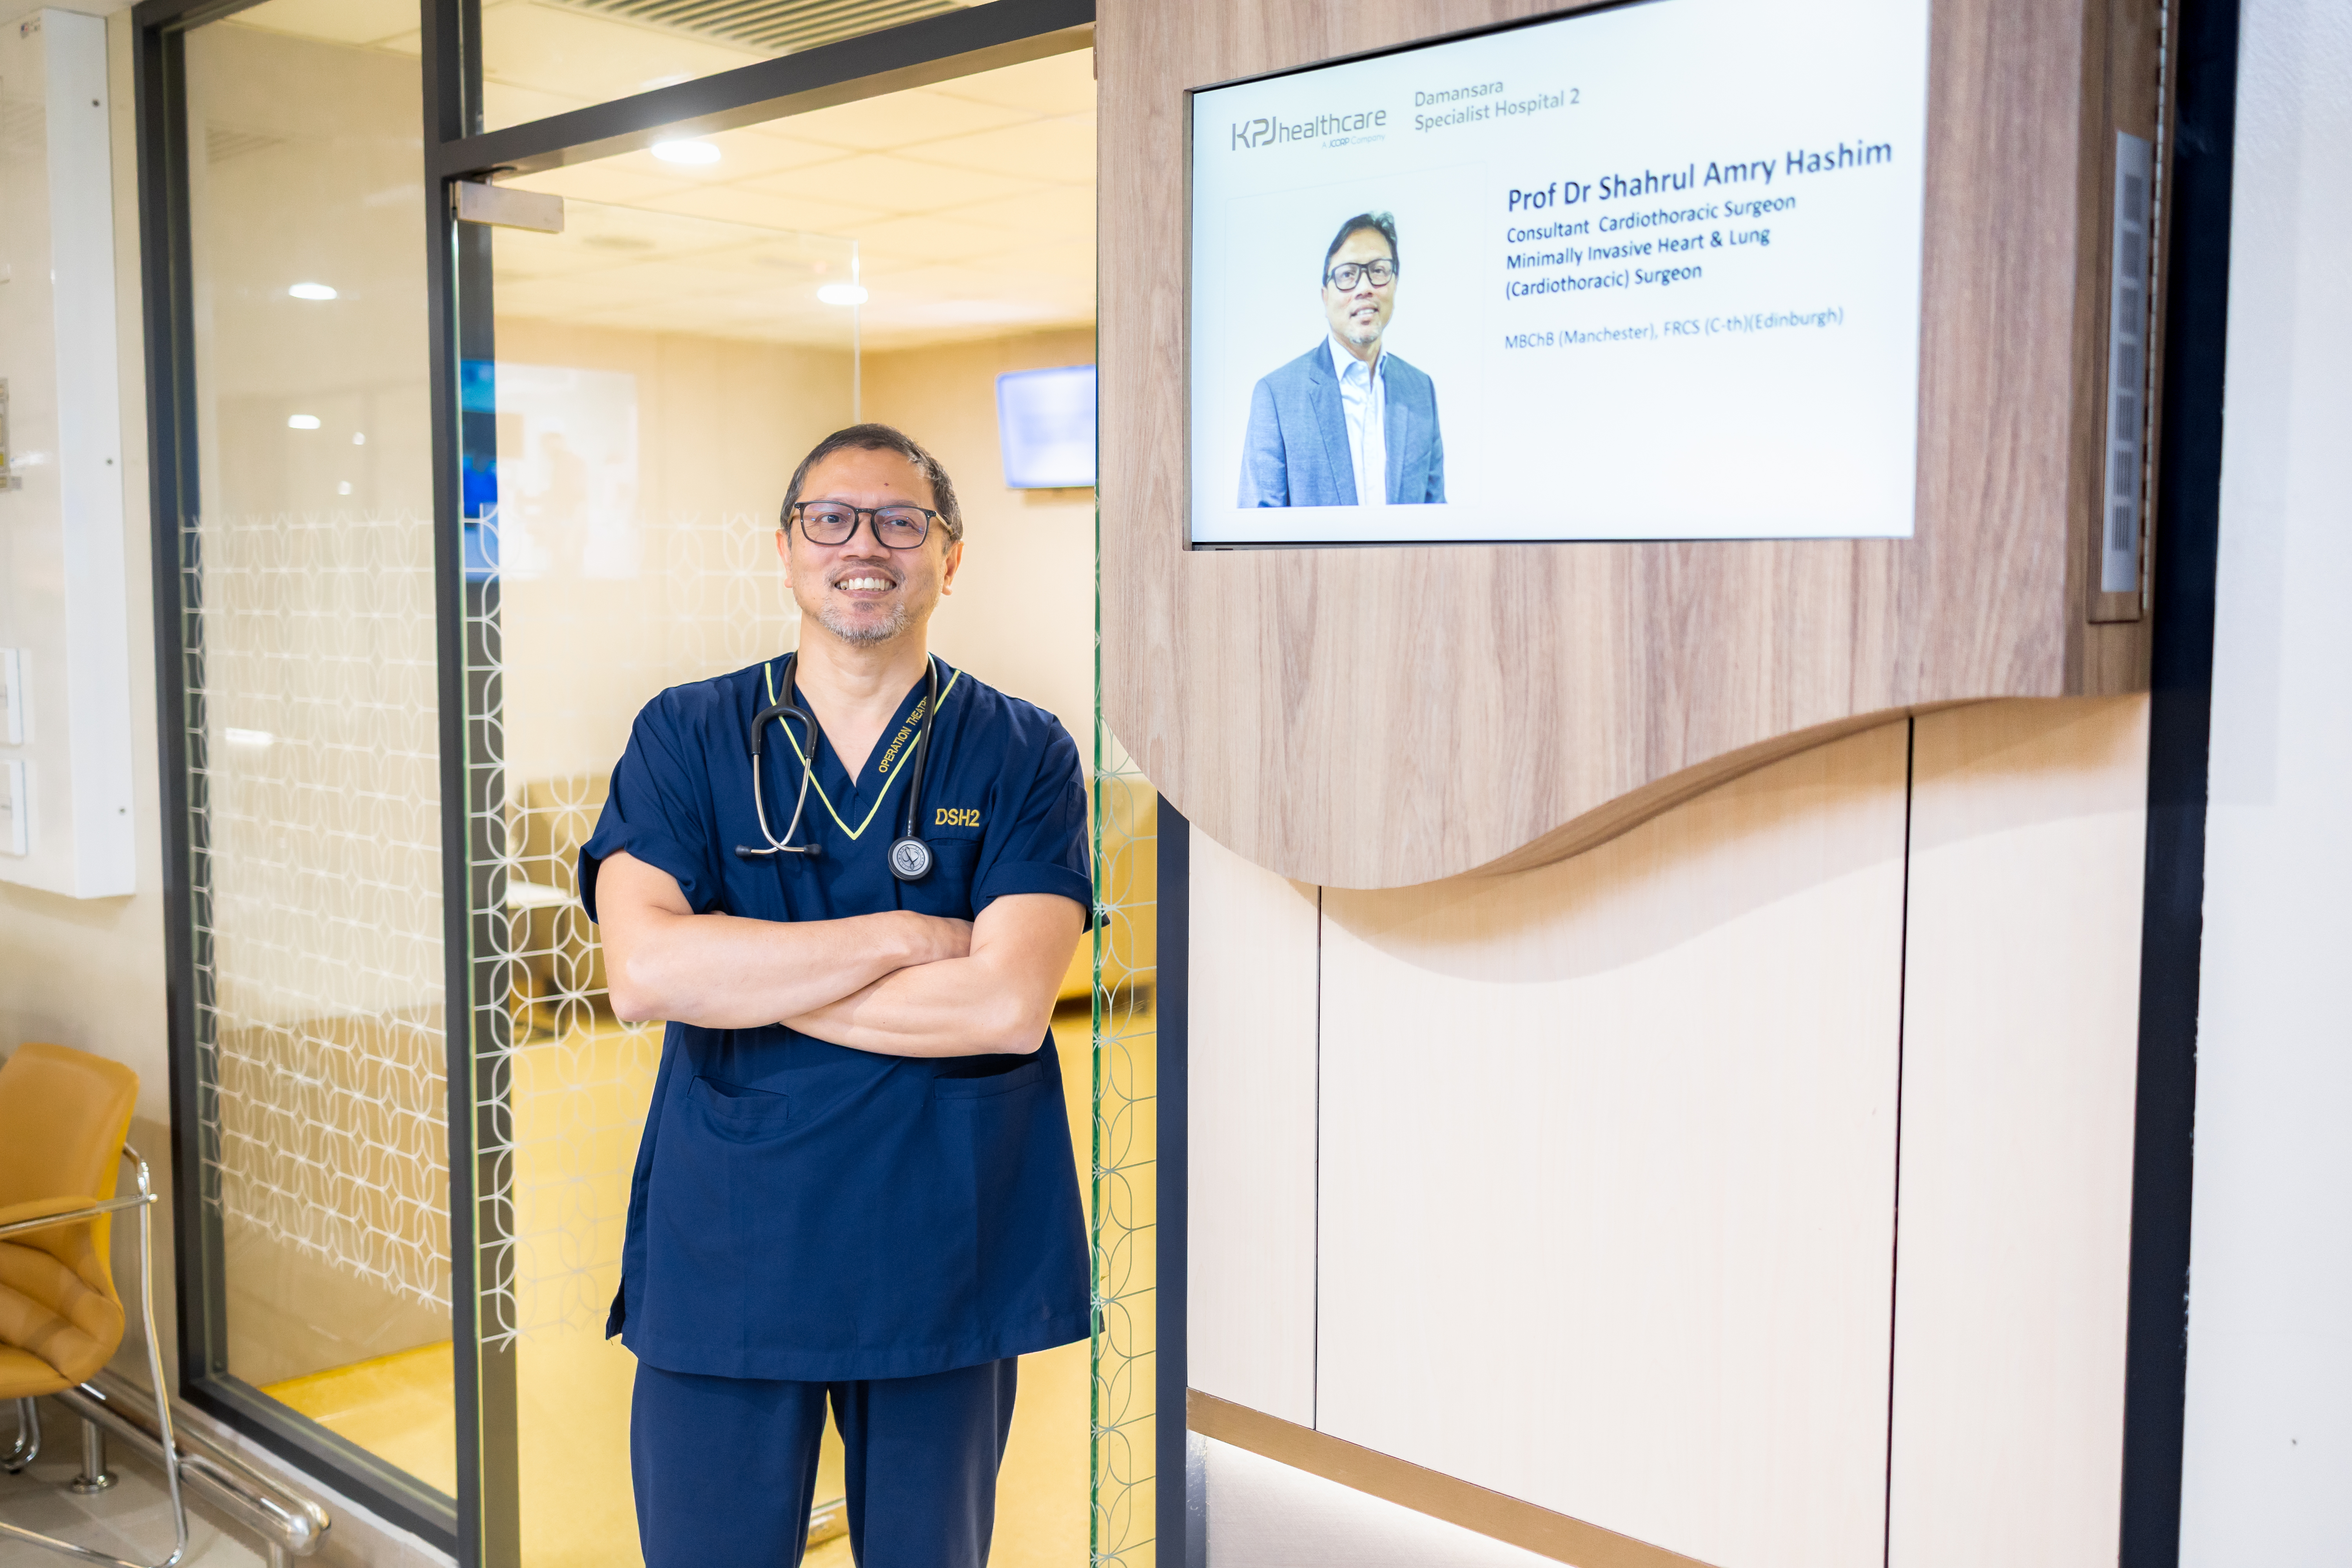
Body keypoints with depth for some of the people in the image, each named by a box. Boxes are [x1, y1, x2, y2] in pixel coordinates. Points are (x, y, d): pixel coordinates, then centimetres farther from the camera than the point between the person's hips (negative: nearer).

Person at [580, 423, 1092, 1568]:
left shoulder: (1024, 757, -1)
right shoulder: (684, 737, 2)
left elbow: (1008, 1004, -15)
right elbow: (640, 969, -14)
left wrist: (739, 977, -13)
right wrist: (905, 936, -15)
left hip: (944, 1255, 0)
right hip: (722, 1255, 0)